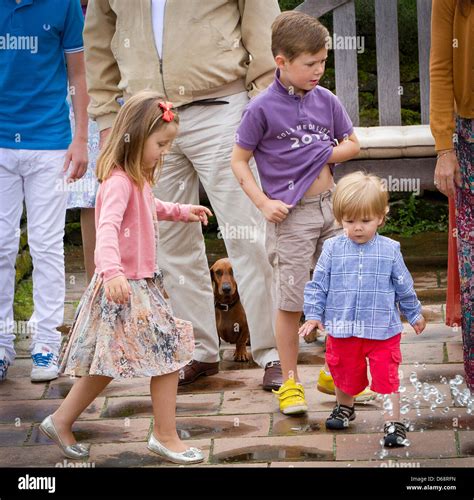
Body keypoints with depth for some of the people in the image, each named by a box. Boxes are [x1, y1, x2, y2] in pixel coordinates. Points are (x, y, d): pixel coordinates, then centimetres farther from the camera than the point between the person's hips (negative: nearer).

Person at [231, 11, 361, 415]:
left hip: (330, 207, 5)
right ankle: (290, 382, 11)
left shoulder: (326, 101, 4)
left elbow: (352, 145, 15)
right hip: (291, 215, -5)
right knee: (291, 302, 0)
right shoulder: (262, 108, -10)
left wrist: (322, 155, -4)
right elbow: (239, 161, -5)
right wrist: (264, 203, -14)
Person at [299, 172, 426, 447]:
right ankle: (344, 408, 44)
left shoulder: (390, 250, -4)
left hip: (383, 329, -2)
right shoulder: (332, 249, -4)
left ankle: (394, 423, 6)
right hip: (343, 329, 2)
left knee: (387, 377, -4)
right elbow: (318, 285, 2)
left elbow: (404, 287, 8)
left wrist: (415, 314, 17)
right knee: (345, 373, 18)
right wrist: (313, 314, -4)